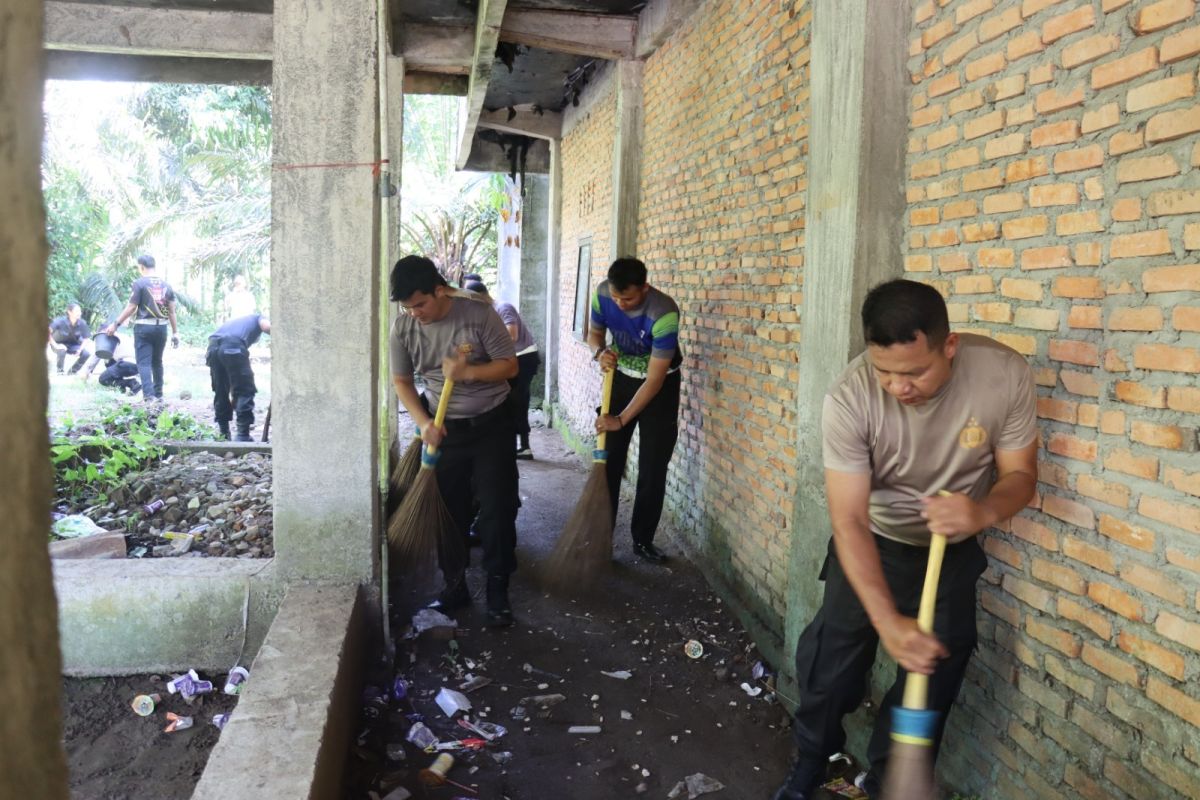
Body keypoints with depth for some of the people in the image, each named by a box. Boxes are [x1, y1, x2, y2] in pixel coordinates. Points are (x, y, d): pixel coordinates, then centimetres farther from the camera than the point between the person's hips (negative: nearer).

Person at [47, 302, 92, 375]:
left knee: (87, 353, -22)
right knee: (62, 350, -37)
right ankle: (60, 371, -10)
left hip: (73, 346, 3)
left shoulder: (82, 323, -20)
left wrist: (80, 349, -25)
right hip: (60, 345, -3)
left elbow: (86, 339, -11)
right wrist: (55, 345, -32)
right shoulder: (60, 321, -27)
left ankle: (73, 371, 3)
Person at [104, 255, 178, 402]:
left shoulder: (140, 283, -7)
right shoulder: (165, 285, 8)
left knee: (144, 363, -3)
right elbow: (172, 310, 8)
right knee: (157, 362, 17)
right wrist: (175, 332, 13)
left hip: (144, 327, -5)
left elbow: (131, 308, -8)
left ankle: (149, 396, -15)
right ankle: (158, 395, 24)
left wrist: (116, 324, 1)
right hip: (161, 327, 5)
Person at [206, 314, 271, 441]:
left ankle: (223, 432, 29)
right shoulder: (258, 318, 29)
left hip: (213, 346, 6)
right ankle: (243, 436, -1)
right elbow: (268, 327, -2)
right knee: (245, 391, 3)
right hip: (233, 347, -6)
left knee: (220, 392, 21)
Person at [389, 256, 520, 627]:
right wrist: (424, 423, -11)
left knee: (497, 509, -2)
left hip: (492, 425, -3)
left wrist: (468, 372, -27)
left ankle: (498, 592, 10)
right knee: (449, 511, 9)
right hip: (444, 429, 3)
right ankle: (455, 585, 24)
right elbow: (402, 381, 2)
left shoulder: (479, 314, -17)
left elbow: (509, 365, -11)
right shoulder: (403, 328, -7)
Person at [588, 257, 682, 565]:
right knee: (608, 459, 3)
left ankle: (643, 540, 11)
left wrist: (622, 419, -28)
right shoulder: (602, 294, -19)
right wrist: (601, 352, -23)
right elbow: (595, 333, 2)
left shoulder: (663, 314, -34)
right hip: (621, 377, 4)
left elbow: (654, 379, -29)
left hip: (660, 384, -4)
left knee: (653, 467, -2)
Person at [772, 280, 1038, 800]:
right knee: (830, 659, 2)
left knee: (933, 671, 4)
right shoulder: (849, 399, -32)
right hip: (870, 542, -1)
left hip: (951, 550, 2)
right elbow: (848, 519, -28)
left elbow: (1020, 474, -12)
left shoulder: (1005, 375, -26)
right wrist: (886, 620, -36)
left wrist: (985, 512, -36)